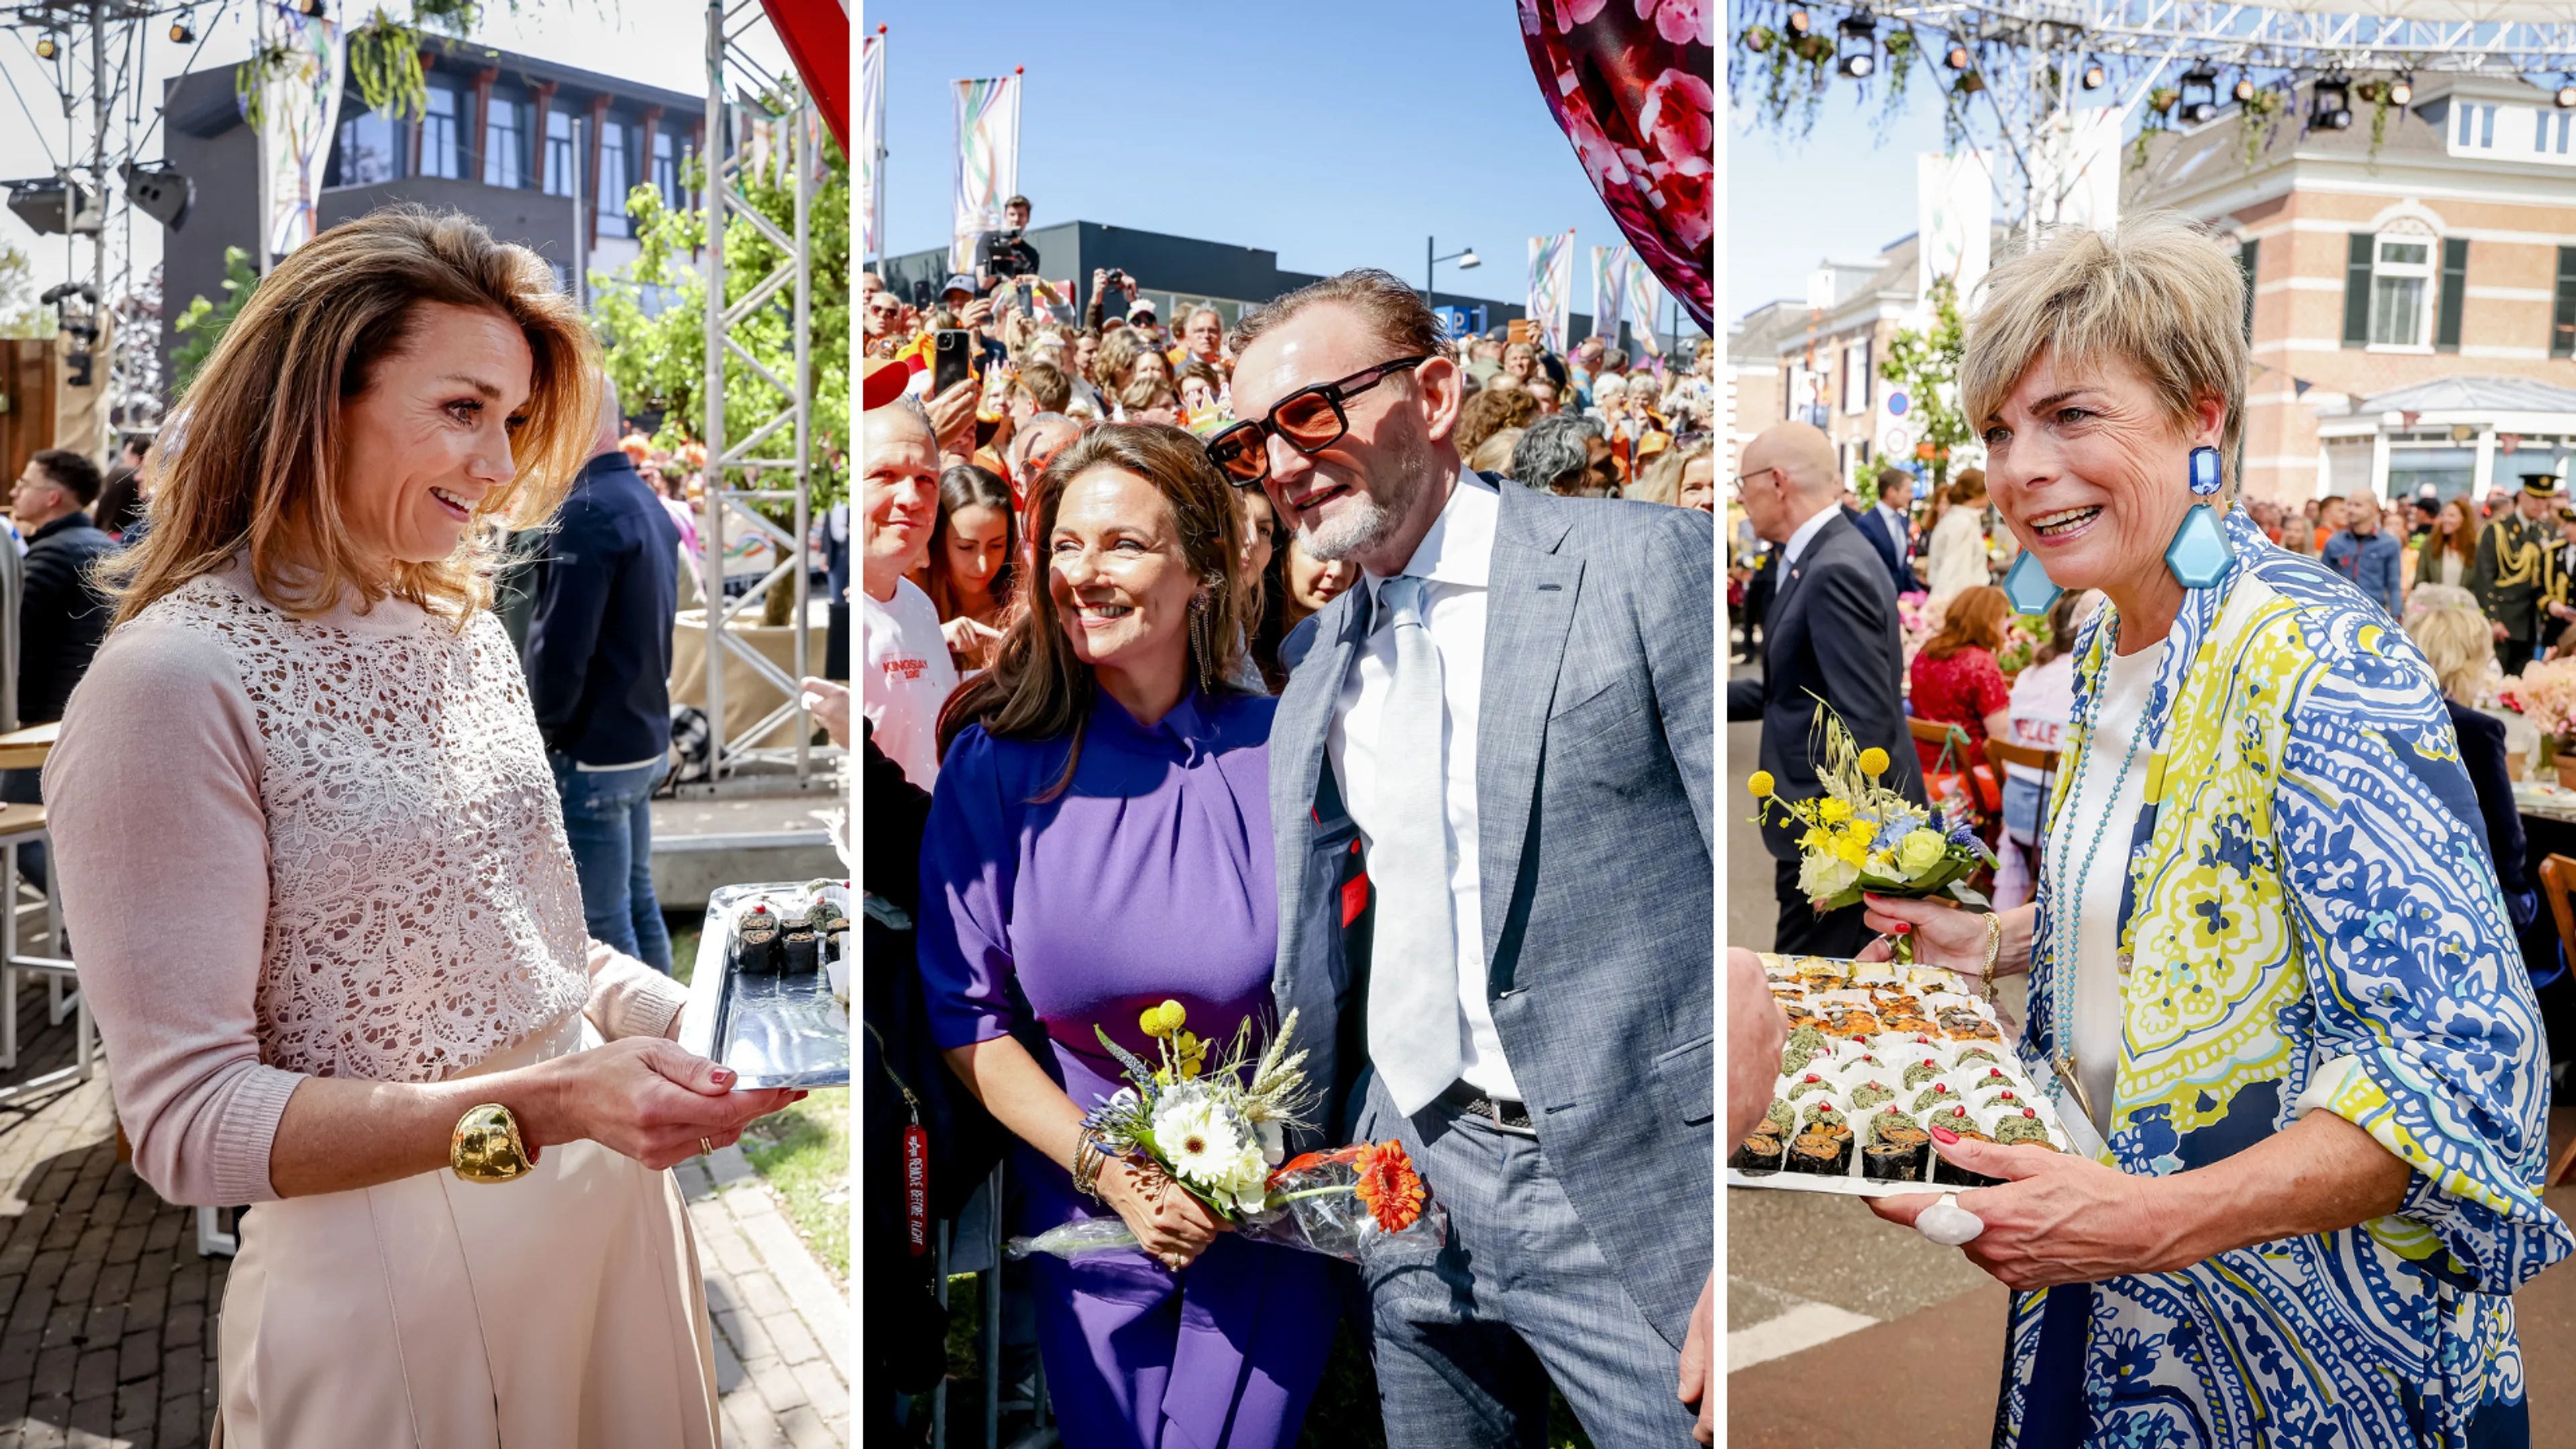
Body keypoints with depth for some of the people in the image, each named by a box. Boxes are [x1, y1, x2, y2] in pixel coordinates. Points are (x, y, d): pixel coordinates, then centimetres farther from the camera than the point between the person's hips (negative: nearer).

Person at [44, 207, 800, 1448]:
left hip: (607, 1200, 7)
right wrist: (537, 1107, -29)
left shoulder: (467, 633, 7)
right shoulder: (174, 681, -16)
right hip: (389, 1265, -7)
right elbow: (189, 1120, -18)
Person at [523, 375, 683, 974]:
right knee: (638, 903, 18)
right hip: (646, 740, 9)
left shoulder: (586, 510, -19)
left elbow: (561, 645, -21)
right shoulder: (645, 502, 11)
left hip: (594, 752, -9)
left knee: (604, 924, 0)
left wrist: (548, 727, -7)